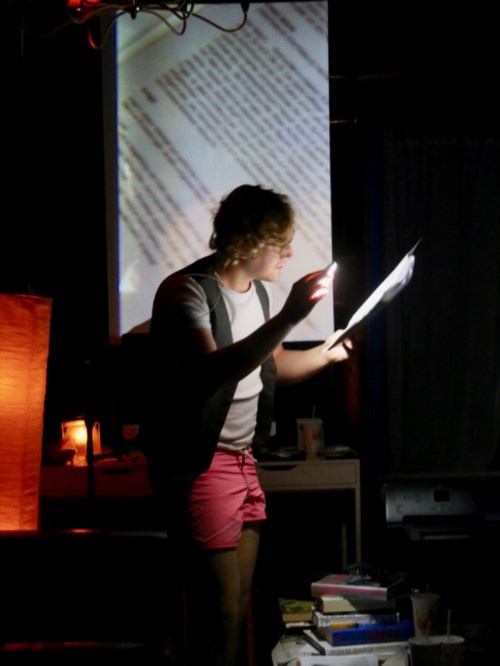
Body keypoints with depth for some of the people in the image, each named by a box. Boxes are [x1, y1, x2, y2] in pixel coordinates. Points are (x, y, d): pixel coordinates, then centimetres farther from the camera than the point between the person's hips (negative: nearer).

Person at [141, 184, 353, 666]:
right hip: (199, 466, -9)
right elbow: (210, 372, -34)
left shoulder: (258, 290, 11)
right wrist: (287, 318, -40)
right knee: (221, 615, -10)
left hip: (243, 461, 9)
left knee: (239, 608, 12)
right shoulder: (186, 291, -16)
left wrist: (330, 352, 11)